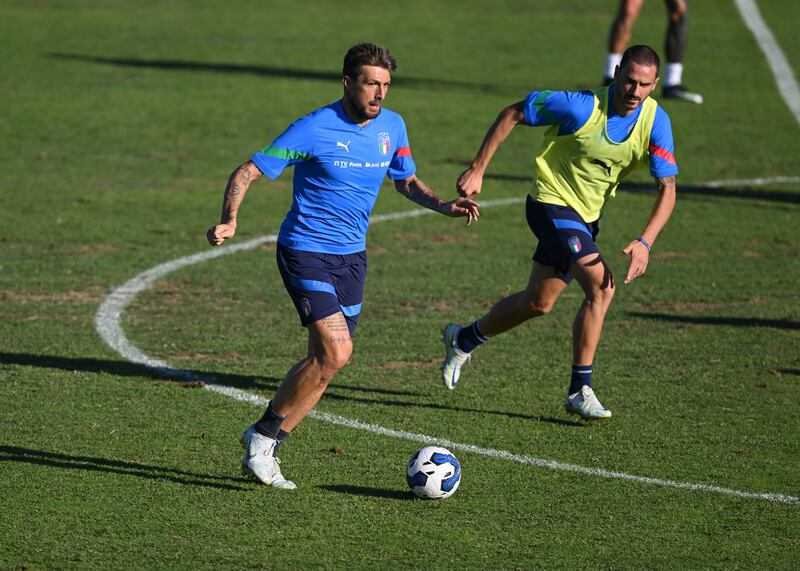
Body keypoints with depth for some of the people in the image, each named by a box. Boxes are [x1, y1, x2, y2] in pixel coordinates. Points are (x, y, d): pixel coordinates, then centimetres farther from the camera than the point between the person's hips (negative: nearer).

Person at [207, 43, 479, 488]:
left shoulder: (392, 126, 3)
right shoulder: (314, 129, -15)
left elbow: (407, 181, 19)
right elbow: (247, 173, -11)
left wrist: (444, 205, 0)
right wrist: (229, 221, -28)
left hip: (352, 255, 7)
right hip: (306, 251, -7)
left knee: (328, 359, 5)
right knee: (335, 352, -19)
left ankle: (263, 442, 19)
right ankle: (264, 438, -4)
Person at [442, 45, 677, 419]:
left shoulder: (655, 121, -12)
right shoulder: (582, 107, -25)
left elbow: (667, 188, -11)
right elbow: (512, 114, -14)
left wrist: (645, 241, -25)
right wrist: (477, 170, -14)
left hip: (586, 216, 7)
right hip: (552, 203, -6)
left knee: (539, 303, 18)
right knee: (602, 286, -22)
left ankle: (464, 339, 42)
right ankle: (579, 391, -12)